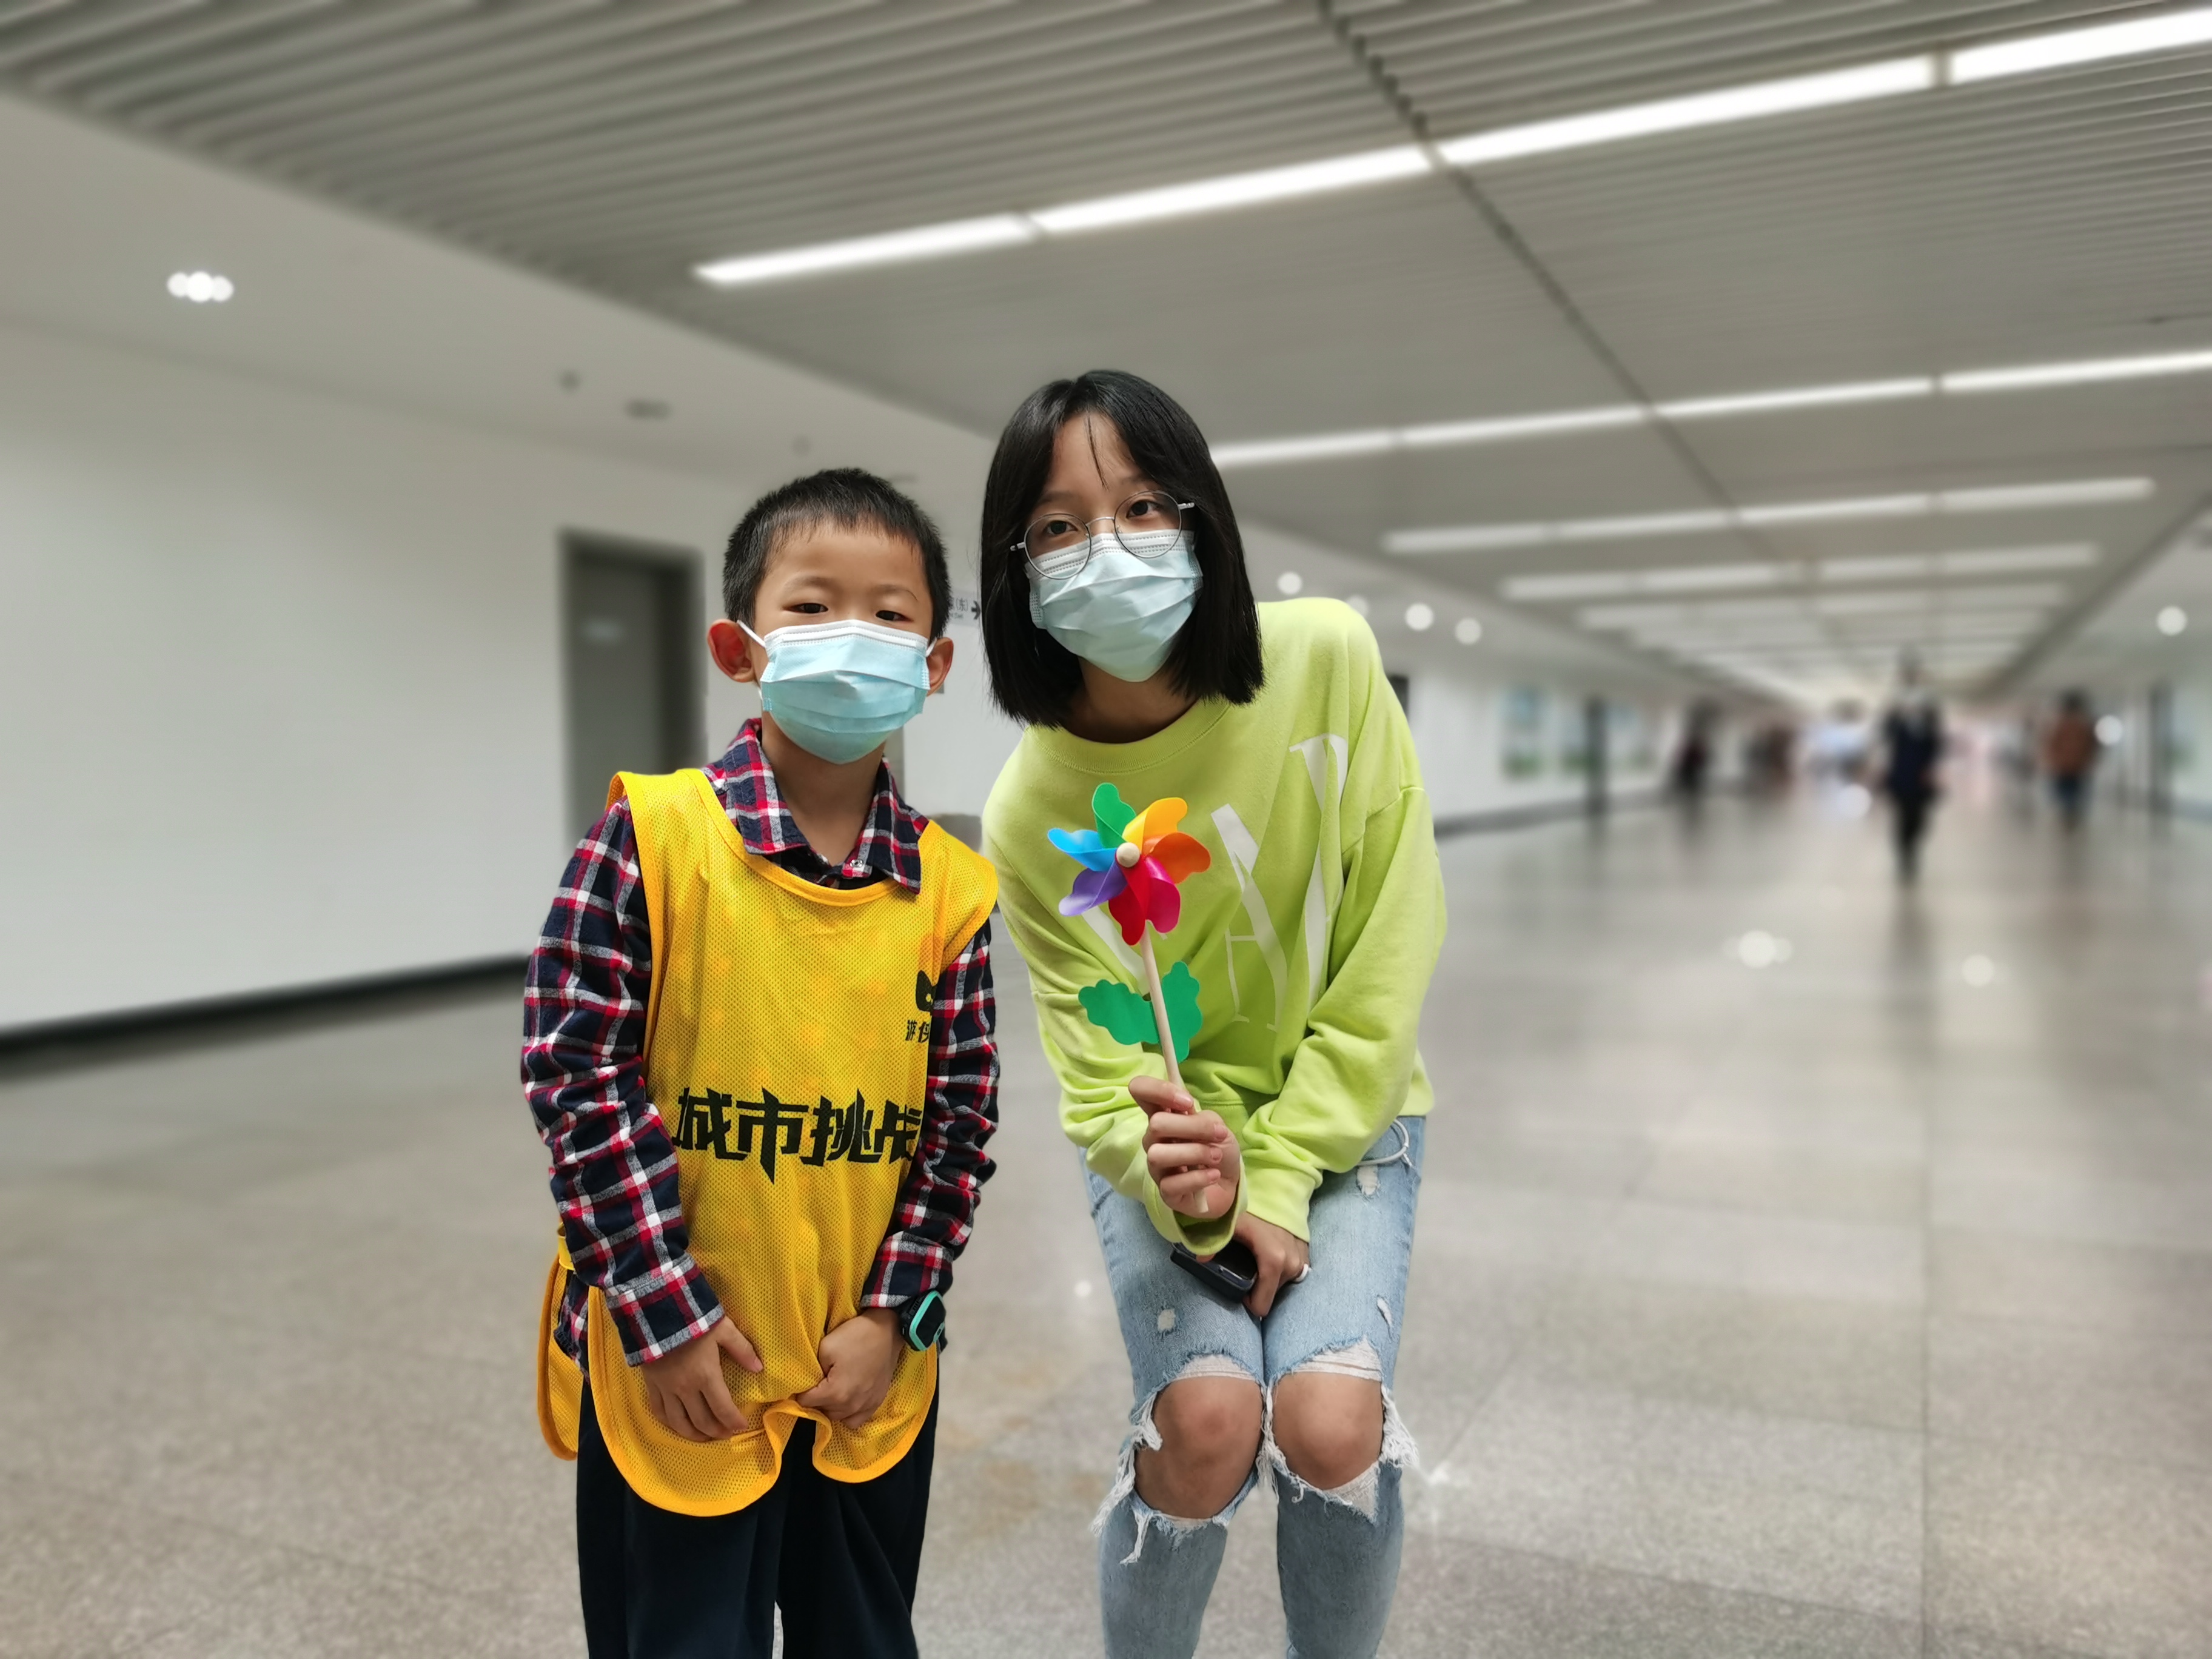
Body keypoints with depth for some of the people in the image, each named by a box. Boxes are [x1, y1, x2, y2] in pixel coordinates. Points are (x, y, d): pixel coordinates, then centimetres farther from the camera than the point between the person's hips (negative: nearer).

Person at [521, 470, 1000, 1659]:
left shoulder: (951, 890, -4)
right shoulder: (652, 838, -13)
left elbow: (960, 1120, 0)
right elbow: (577, 1074, -13)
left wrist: (894, 1313, -6)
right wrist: (667, 1313, -13)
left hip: (867, 1375, 3)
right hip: (671, 1366, -3)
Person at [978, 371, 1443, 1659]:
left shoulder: (1328, 661, -20)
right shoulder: (1031, 814, -20)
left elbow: (1393, 941, -14)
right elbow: (1098, 1074, -14)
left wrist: (1281, 1182, -14)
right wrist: (1196, 1192, -35)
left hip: (1345, 1113, 1)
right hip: (1167, 1131, 0)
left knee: (1329, 1416, -20)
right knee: (1204, 1416, -21)